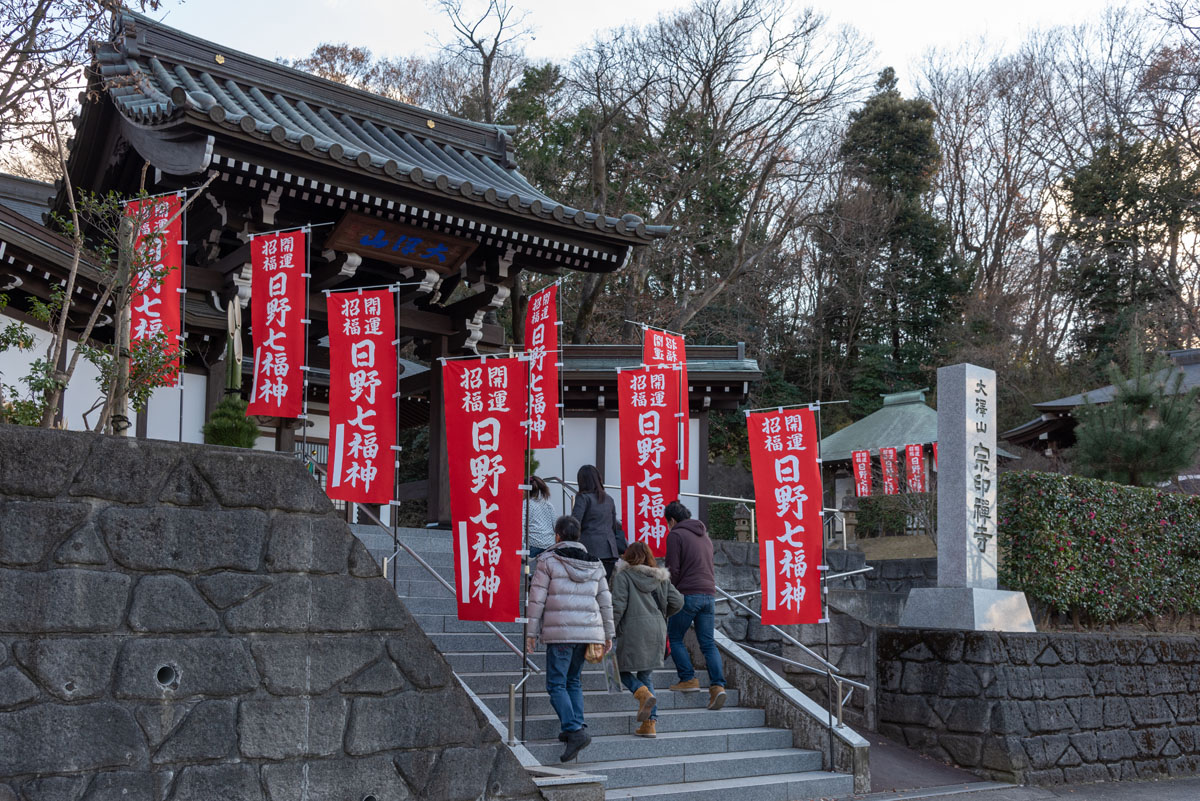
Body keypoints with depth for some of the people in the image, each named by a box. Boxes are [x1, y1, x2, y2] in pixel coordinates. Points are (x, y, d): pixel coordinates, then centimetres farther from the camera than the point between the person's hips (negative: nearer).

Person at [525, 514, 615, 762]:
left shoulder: (548, 560, -2)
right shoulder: (594, 563, 12)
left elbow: (537, 599, -4)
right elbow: (605, 601, 14)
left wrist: (531, 632, 1)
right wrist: (608, 633, 20)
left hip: (560, 632, -5)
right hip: (588, 630, 5)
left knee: (556, 684, -2)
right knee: (573, 680, 19)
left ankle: (575, 730, -17)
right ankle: (577, 726, 11)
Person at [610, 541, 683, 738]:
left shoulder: (623, 577, -3)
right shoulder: (660, 578, 13)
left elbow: (618, 606, -11)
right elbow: (677, 601, 8)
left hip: (633, 631, -5)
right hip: (657, 631, 5)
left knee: (624, 670, 10)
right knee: (646, 674, 13)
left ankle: (644, 694, -19)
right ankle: (650, 723, 6)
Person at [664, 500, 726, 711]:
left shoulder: (675, 535, -3)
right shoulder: (704, 535, 21)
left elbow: (674, 570, -9)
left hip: (688, 594, -6)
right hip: (709, 594, 7)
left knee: (675, 638, 9)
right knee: (708, 643, 4)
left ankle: (688, 679, 1)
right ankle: (717, 685, -10)